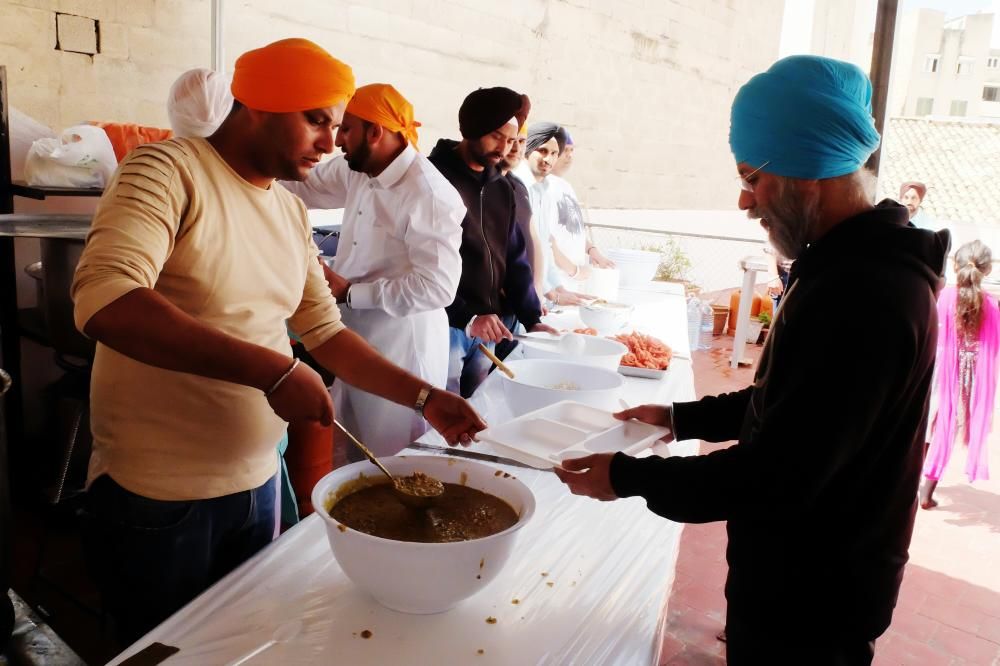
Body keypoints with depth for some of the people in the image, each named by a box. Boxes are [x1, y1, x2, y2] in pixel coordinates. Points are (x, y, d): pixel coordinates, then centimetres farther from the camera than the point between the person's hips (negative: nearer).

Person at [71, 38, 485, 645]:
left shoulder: (292, 212, 6)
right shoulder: (169, 172, -16)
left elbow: (324, 331, 9)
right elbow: (104, 301, -31)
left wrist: (426, 398, 0)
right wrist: (272, 370, -34)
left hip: (258, 482, 7)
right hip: (158, 499, -6)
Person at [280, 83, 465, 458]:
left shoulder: (430, 196, -24)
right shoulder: (357, 171, 2)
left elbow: (437, 287, -28)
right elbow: (302, 187, 16)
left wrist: (348, 293, -21)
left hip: (400, 352, -8)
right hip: (355, 341, 8)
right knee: (352, 456, 24)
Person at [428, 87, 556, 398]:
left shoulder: (502, 188, 14)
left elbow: (514, 258, 15)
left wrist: (531, 319, 5)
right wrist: (465, 317, -21)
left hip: (489, 329, 7)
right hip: (446, 325, -7)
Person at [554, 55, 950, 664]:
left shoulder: (862, 295, -30)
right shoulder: (859, 267, 6)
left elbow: (776, 477, -29)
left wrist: (628, 476, -19)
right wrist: (681, 417, 8)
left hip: (811, 599, -9)